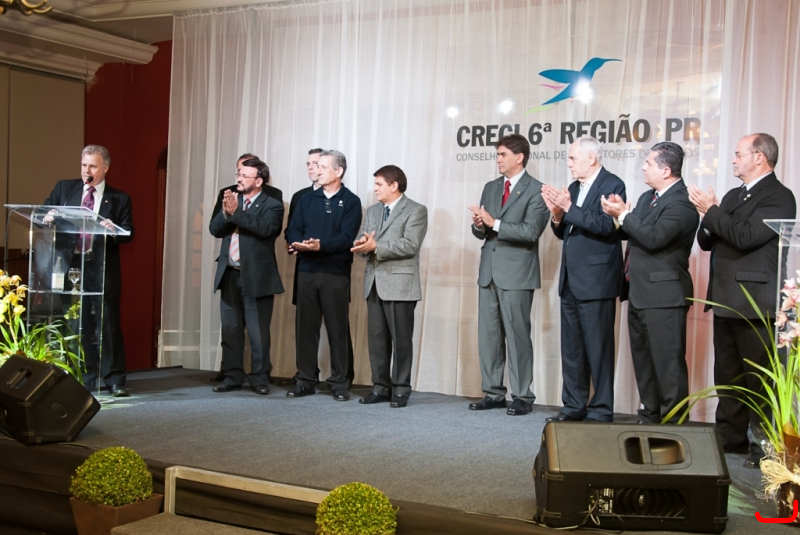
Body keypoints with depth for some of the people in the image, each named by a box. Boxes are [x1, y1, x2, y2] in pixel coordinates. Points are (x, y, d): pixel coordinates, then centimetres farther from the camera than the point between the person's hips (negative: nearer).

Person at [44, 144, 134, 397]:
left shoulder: (119, 199, 5)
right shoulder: (64, 189, 11)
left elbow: (128, 234, 0)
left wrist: (114, 230, -22)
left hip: (102, 270, -2)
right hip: (71, 265, 3)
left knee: (108, 324, -2)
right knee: (77, 325, 7)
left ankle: (114, 379, 5)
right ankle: (84, 378, 16)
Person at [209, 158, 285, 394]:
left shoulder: (272, 205, -3)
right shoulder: (230, 199, 13)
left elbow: (265, 228, -22)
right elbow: (215, 229, 3)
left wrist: (235, 212, -22)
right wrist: (226, 212, -16)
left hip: (256, 277, -5)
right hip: (230, 276, 5)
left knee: (258, 332, 0)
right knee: (230, 330, 10)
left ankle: (259, 379, 9)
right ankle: (232, 377, 18)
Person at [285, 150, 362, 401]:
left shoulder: (351, 202, 0)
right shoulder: (307, 199, 13)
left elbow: (346, 237, -11)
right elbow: (293, 229, 6)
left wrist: (321, 246, -26)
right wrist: (300, 243, -16)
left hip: (336, 274, -4)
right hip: (306, 271, 4)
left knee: (337, 329, 1)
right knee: (305, 326, 6)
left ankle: (339, 383, 8)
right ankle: (306, 380, 14)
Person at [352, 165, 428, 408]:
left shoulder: (416, 211, -4)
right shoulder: (372, 211, 18)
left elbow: (410, 245, -16)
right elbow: (360, 242, 13)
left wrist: (376, 246, -19)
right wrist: (363, 244, -12)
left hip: (399, 284, -6)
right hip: (374, 283, 6)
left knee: (401, 339, 0)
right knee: (376, 338, 7)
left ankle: (401, 389, 8)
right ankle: (381, 386, 15)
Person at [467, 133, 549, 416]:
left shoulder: (536, 191, -6)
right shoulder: (491, 188, 15)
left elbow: (531, 231, -17)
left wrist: (494, 223, -20)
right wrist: (479, 225, -7)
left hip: (516, 274, -7)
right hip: (489, 272, 7)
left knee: (517, 336, -2)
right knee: (488, 335, 8)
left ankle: (522, 396, 6)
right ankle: (493, 393, 17)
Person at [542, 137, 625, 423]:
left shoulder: (612, 185, -8)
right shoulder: (573, 188, 15)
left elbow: (606, 226, -21)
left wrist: (569, 209, -23)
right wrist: (558, 215, -3)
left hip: (596, 281, -8)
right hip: (570, 281, 8)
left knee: (598, 348, -2)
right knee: (571, 348, 12)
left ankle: (601, 410, 5)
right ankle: (574, 406, 20)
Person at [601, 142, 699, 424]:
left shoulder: (681, 203, -15)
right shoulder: (647, 197, 15)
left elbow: (654, 237, -25)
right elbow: (633, 234, 16)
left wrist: (623, 214, -14)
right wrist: (618, 214, -4)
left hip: (663, 295, -10)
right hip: (639, 293, 10)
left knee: (668, 363, -5)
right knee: (643, 360, 17)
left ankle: (673, 422, 2)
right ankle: (649, 417, 28)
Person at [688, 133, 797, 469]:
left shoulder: (779, 197, -10)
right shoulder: (733, 196, 17)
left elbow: (746, 237, -22)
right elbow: (707, 242, 14)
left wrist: (711, 211, -13)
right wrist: (709, 217, -6)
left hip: (754, 304, -8)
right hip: (726, 302, 9)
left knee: (760, 379, -3)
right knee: (727, 376, 14)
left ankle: (764, 445, 4)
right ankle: (730, 438, 23)